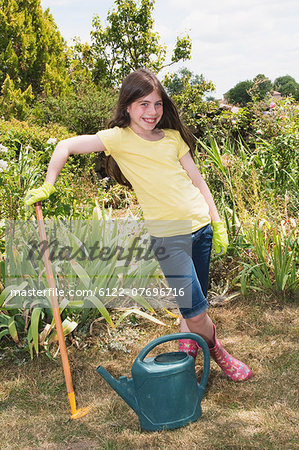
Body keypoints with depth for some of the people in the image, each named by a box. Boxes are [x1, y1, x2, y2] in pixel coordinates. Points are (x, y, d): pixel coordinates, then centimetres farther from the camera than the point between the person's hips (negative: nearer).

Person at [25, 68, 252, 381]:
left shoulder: (173, 137, 7)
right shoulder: (119, 138, -5)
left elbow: (197, 180, 11)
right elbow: (65, 147, -3)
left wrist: (218, 224, 9)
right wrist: (47, 186, -6)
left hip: (201, 225, 4)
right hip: (168, 234, -4)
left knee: (194, 303, 13)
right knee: (195, 309, -4)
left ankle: (186, 354, 36)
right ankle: (217, 352, 24)